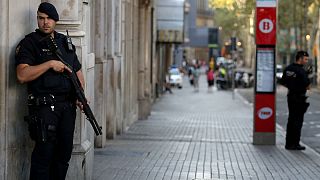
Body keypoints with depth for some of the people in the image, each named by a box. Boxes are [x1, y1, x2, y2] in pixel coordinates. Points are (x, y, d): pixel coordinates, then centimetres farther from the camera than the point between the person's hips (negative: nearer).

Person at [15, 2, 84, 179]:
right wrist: (50, 64, -19)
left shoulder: (65, 42, 15)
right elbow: (22, 75, -17)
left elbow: (78, 70, 23)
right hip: (44, 106, -6)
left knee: (64, 152, 10)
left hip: (68, 105, 6)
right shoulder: (29, 43, -4)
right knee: (44, 153, -9)